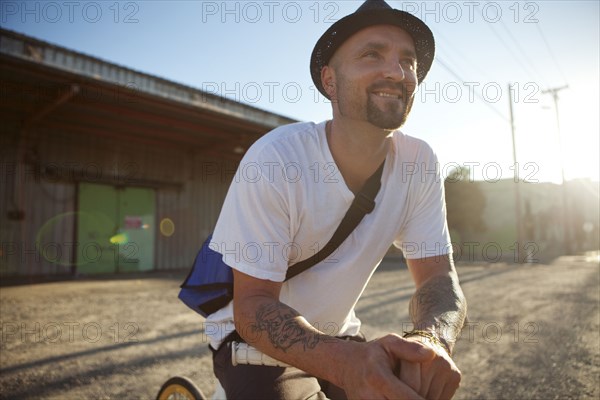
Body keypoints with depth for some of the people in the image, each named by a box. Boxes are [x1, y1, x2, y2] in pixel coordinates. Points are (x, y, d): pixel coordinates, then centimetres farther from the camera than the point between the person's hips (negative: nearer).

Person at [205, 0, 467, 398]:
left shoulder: (419, 163, -13)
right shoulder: (275, 158, -26)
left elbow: (438, 275, -11)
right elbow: (253, 305, -24)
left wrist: (431, 340, -34)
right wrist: (348, 362, -41)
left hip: (337, 334, 5)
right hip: (256, 338, -4)